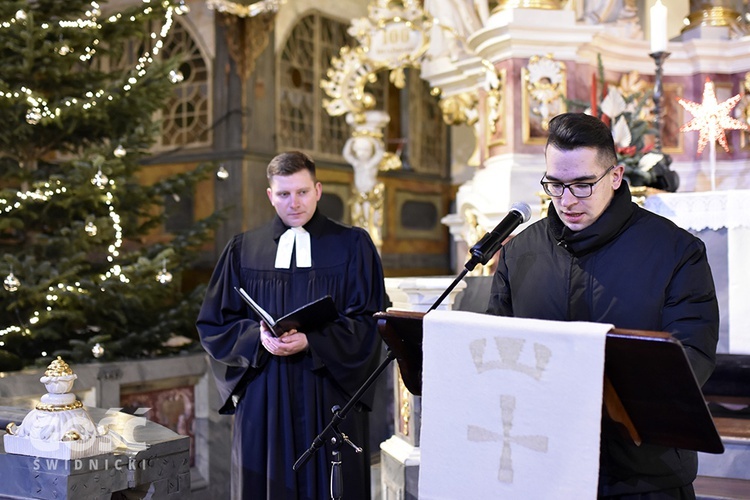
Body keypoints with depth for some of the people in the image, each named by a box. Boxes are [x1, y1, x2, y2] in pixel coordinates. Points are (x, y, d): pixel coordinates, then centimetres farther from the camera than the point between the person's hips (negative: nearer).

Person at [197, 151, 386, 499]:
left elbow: (368, 321, -3)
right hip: (263, 402, 2)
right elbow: (213, 322, 8)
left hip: (329, 399, -1)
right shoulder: (243, 250, 9)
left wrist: (311, 342, -16)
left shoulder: (352, 246, 3)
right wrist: (258, 337, -12)